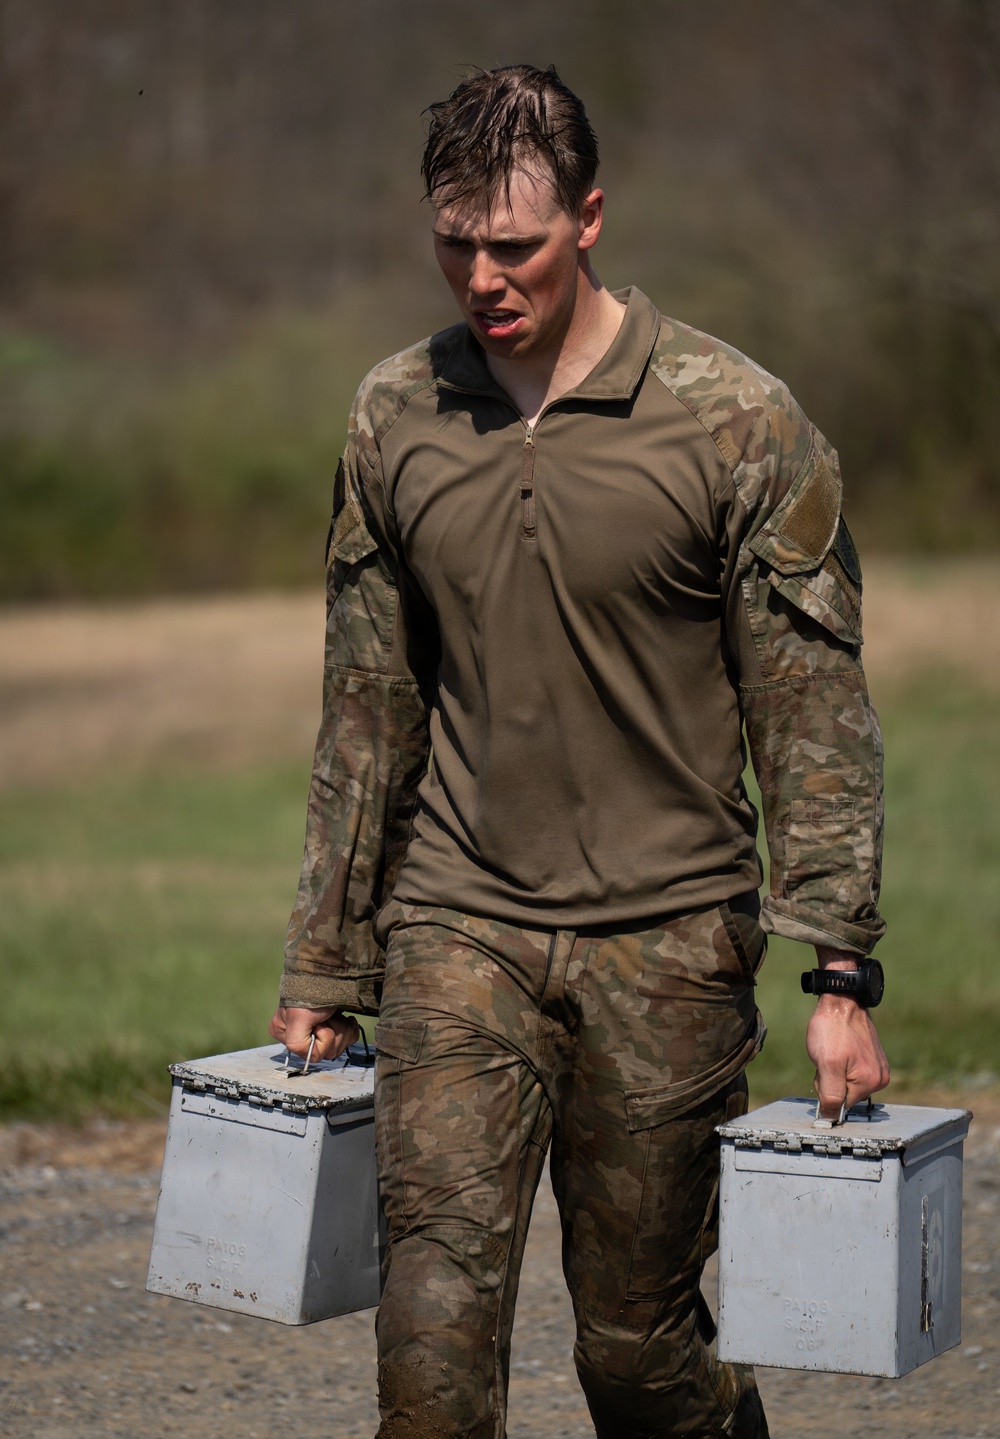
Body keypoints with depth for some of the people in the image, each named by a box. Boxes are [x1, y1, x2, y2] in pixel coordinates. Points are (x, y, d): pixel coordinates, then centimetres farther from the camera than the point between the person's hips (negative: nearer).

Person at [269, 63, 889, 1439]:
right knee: (436, 1312, -12)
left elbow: (815, 718, -4)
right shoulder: (394, 420, 4)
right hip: (457, 928, 2)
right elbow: (367, 712, 12)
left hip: (665, 938, -2)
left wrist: (838, 975, -9)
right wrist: (323, 970, 13)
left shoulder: (738, 422, -7)